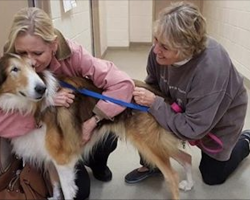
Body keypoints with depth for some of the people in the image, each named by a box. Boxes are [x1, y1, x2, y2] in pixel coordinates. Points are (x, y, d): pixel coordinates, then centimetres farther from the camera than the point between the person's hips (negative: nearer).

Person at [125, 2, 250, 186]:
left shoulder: (211, 69, -44)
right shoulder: (161, 48, -28)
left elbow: (192, 130, -35)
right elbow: (153, 83, -7)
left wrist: (154, 103, -36)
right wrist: (143, 95, -27)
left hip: (220, 118, -4)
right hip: (183, 108, 5)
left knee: (212, 176, 12)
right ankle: (151, 165, 8)